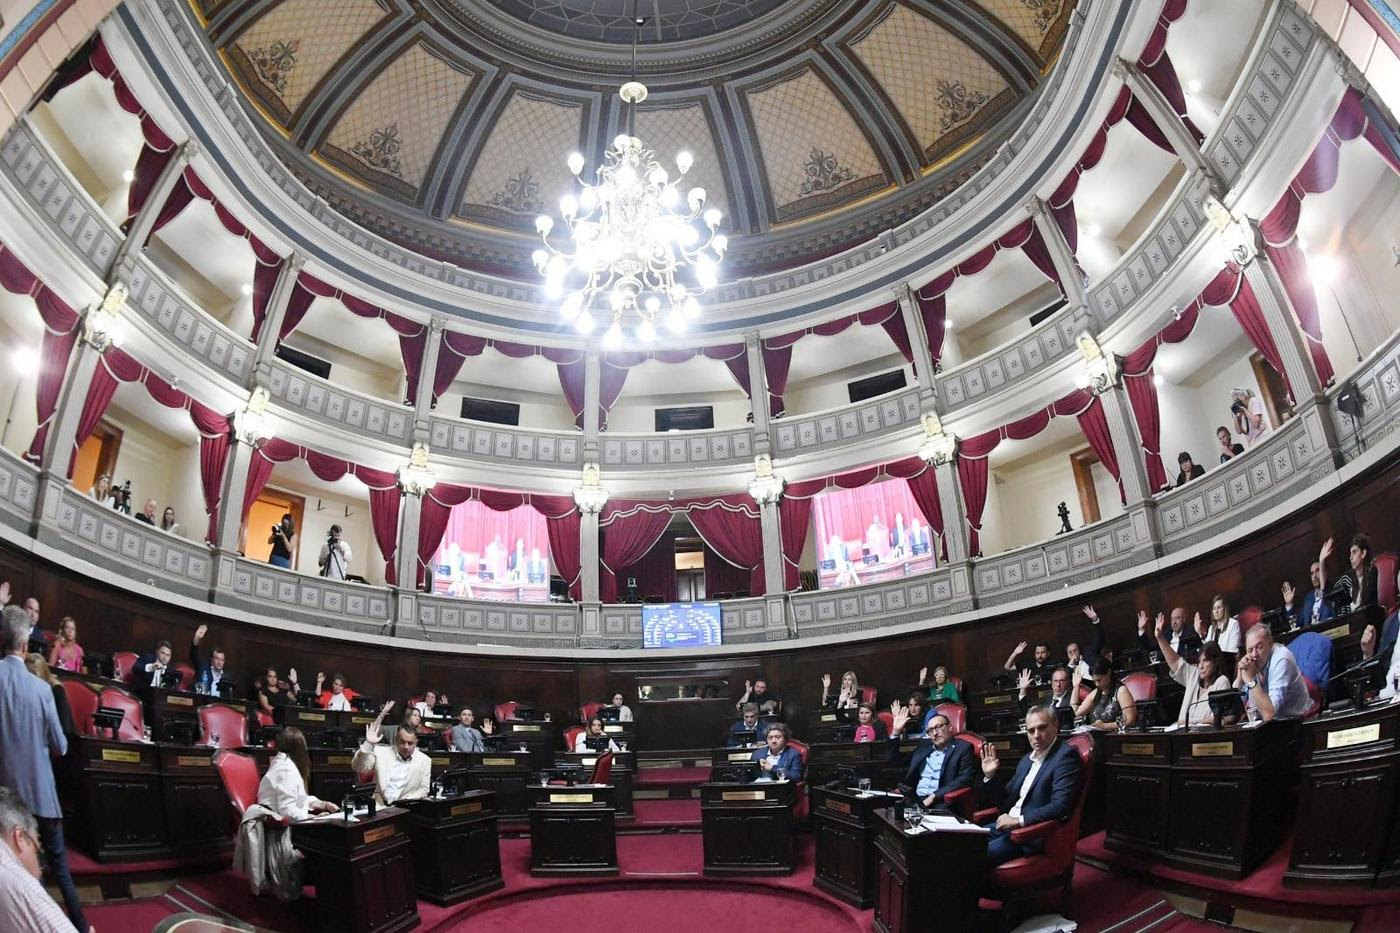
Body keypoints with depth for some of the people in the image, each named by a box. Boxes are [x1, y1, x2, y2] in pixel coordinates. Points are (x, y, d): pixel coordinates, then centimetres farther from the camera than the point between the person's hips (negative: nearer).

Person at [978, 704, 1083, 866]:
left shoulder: (1066, 755, -10)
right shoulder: (1027, 760, 16)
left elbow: (1060, 806, -21)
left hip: (1034, 834, -8)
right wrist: (990, 776, 3)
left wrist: (1019, 820, -22)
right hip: (1009, 823, 8)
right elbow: (1004, 800, 20)